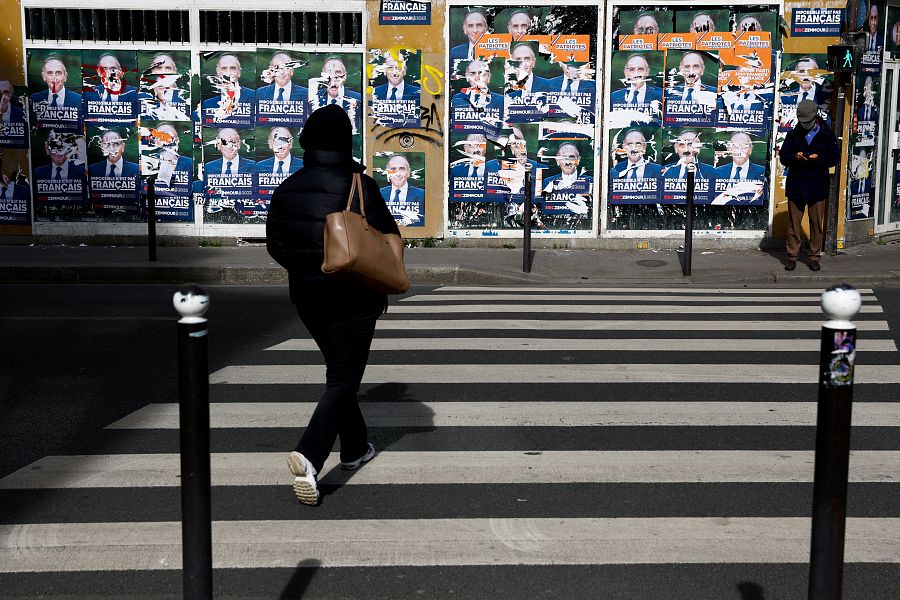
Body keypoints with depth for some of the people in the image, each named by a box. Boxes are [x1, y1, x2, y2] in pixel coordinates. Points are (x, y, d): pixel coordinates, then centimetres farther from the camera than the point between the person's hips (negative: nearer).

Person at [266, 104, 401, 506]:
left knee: (339, 371, 22)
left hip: (307, 296, 6)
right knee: (343, 380, -1)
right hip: (353, 298, -5)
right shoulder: (360, 186, -14)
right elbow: (390, 241, -9)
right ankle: (309, 455, -19)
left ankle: (355, 448, 34)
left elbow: (275, 244, 5)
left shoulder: (287, 189, 1)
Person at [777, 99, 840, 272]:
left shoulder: (826, 135, 4)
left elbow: (835, 157, 0)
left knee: (817, 223, 5)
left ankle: (814, 256, 14)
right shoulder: (793, 134, 7)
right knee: (793, 223, 2)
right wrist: (795, 157, -17)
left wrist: (818, 158, -18)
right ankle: (792, 256, 10)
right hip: (795, 185, 1)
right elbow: (783, 157, 4)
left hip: (818, 186, 0)